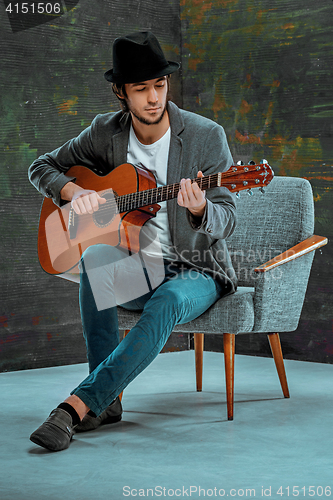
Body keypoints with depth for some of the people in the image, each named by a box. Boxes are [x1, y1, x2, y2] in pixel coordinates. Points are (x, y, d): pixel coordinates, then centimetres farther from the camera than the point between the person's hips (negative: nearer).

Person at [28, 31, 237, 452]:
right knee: (94, 258, -32)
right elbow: (42, 167, 9)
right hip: (135, 268, 3)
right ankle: (107, 401, -26)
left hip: (195, 269, -3)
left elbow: (226, 221, -10)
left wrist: (200, 208, -34)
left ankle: (76, 406, -39)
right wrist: (75, 192, -13)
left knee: (167, 302, -38)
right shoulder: (106, 132, 0)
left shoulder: (206, 135, -10)